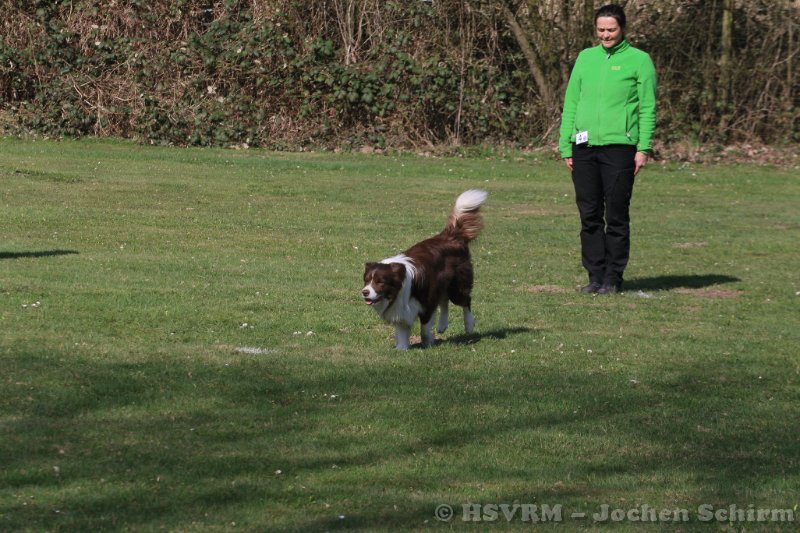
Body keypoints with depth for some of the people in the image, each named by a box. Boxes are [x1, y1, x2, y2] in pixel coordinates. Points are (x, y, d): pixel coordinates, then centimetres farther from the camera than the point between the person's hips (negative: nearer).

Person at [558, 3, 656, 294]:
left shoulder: (639, 60, 3)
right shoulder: (585, 58, 14)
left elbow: (647, 108, -1)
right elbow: (570, 104, 15)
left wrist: (644, 148, -9)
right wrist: (565, 147, 8)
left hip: (619, 147, -4)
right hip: (584, 148, 4)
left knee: (617, 217, -1)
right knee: (589, 216, 4)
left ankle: (614, 277, 5)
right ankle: (595, 275, 10)